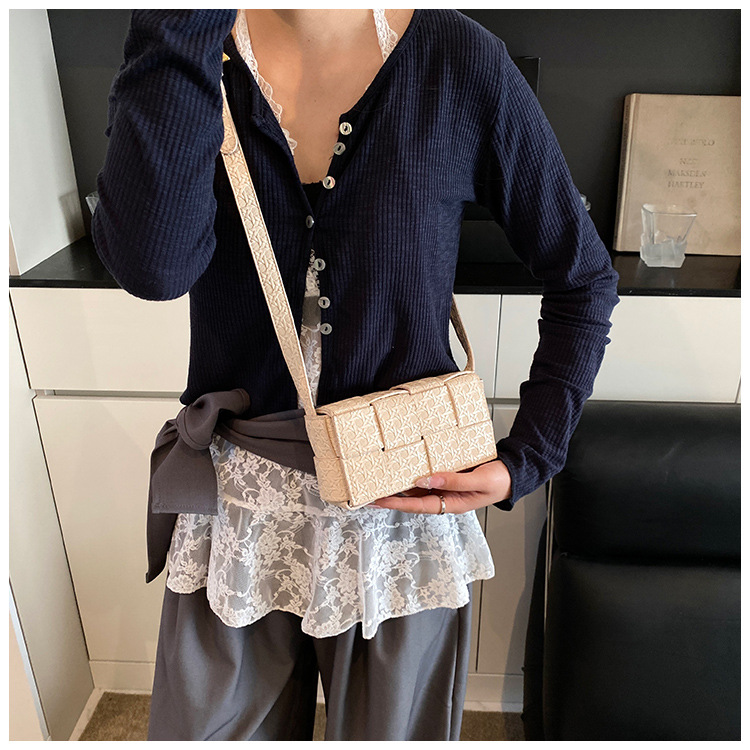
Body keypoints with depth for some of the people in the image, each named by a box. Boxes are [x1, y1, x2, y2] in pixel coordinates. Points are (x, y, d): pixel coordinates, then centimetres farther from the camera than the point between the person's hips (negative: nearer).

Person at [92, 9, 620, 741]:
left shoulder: (460, 61, -9)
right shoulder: (174, 49, -5)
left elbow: (583, 277, -1)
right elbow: (153, 264, -25)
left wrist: (526, 459, -9)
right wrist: (189, 23, -26)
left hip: (403, 502, -1)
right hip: (236, 511, 2)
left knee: (393, 728, 22)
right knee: (206, 728, 22)